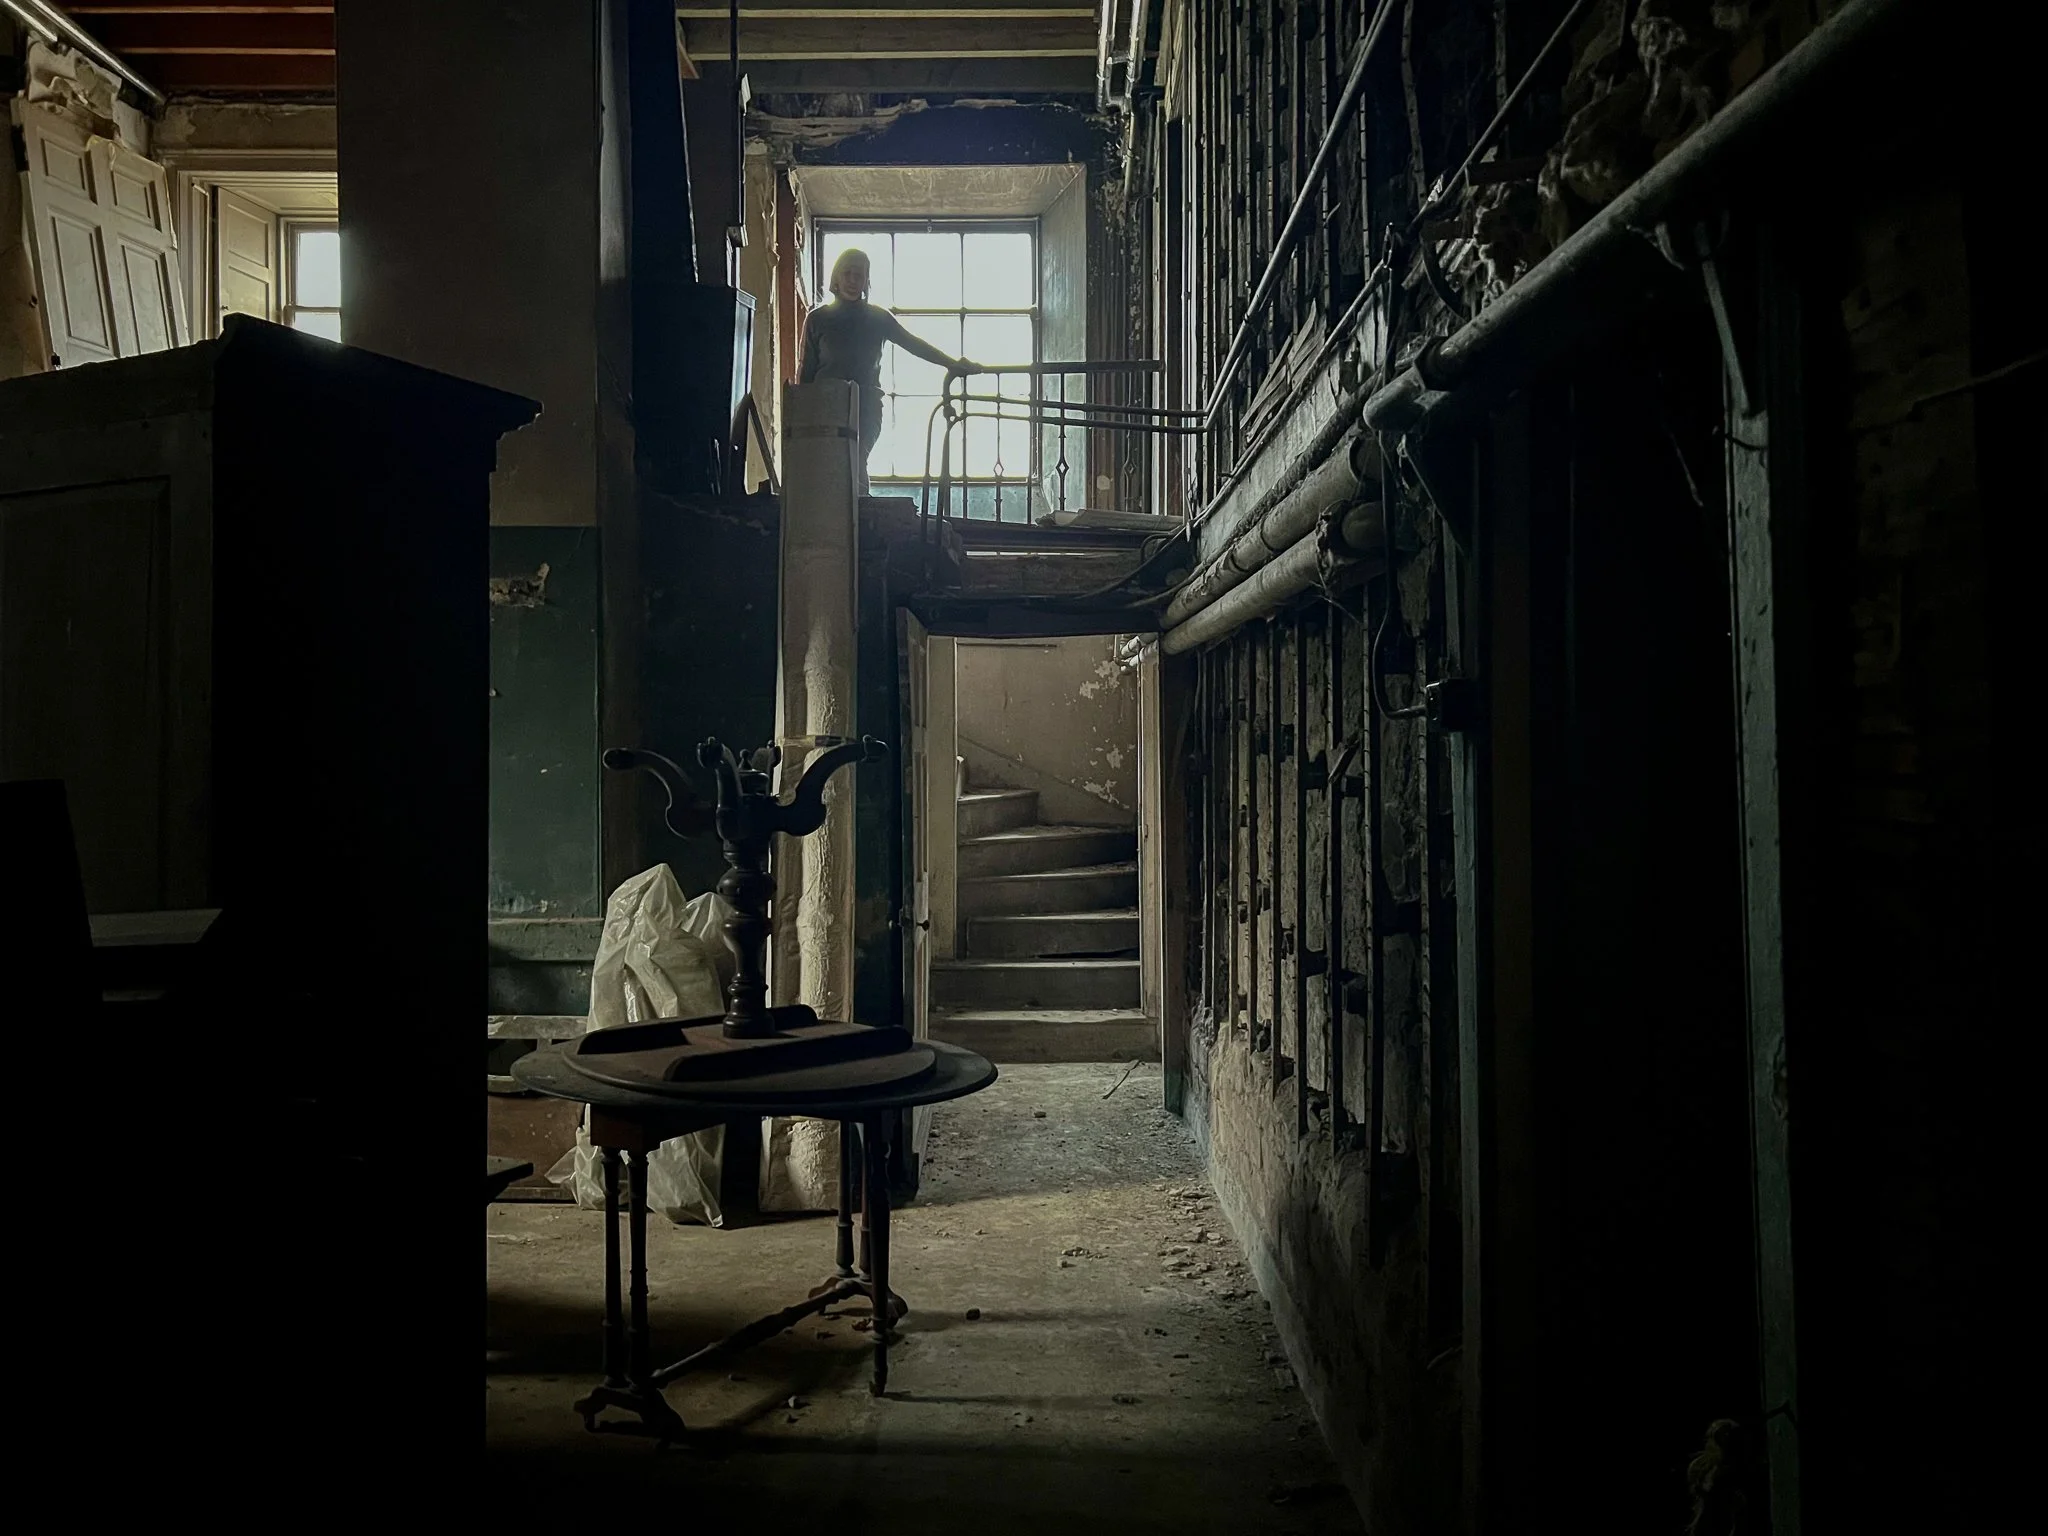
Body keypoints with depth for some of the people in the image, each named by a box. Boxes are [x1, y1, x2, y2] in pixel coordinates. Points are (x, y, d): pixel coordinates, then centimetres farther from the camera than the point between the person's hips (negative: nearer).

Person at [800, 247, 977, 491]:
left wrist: (953, 364, 9)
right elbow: (807, 370, 13)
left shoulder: (877, 317, 14)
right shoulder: (818, 319, 12)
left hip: (866, 406, 0)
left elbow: (913, 344, 16)